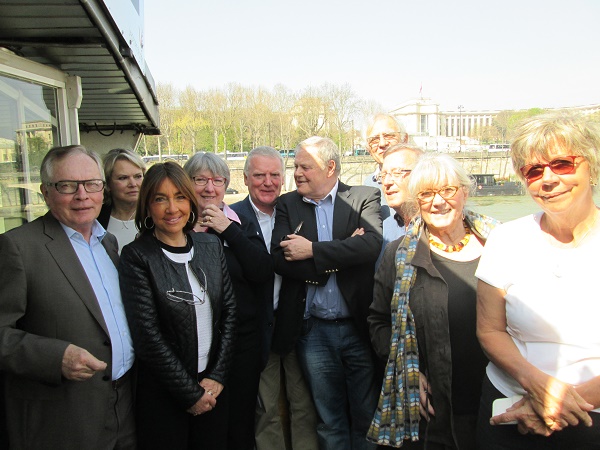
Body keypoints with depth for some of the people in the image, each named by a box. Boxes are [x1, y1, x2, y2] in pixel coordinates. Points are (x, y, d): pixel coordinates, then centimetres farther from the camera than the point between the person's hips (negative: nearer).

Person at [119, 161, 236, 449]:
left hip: (213, 385, 4)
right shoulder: (136, 257, -12)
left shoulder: (211, 246, 2)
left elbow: (229, 312, 2)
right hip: (163, 393, -4)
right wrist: (190, 393, -11)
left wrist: (217, 377, -4)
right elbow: (147, 336, -15)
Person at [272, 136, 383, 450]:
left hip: (359, 326, -1)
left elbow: (372, 244, -19)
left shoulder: (365, 197, -1)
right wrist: (343, 254, -15)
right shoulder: (288, 205, 3)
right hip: (313, 331, 2)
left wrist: (313, 250, -18)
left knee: (367, 418, 14)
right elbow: (279, 259, -10)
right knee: (330, 423, 17)